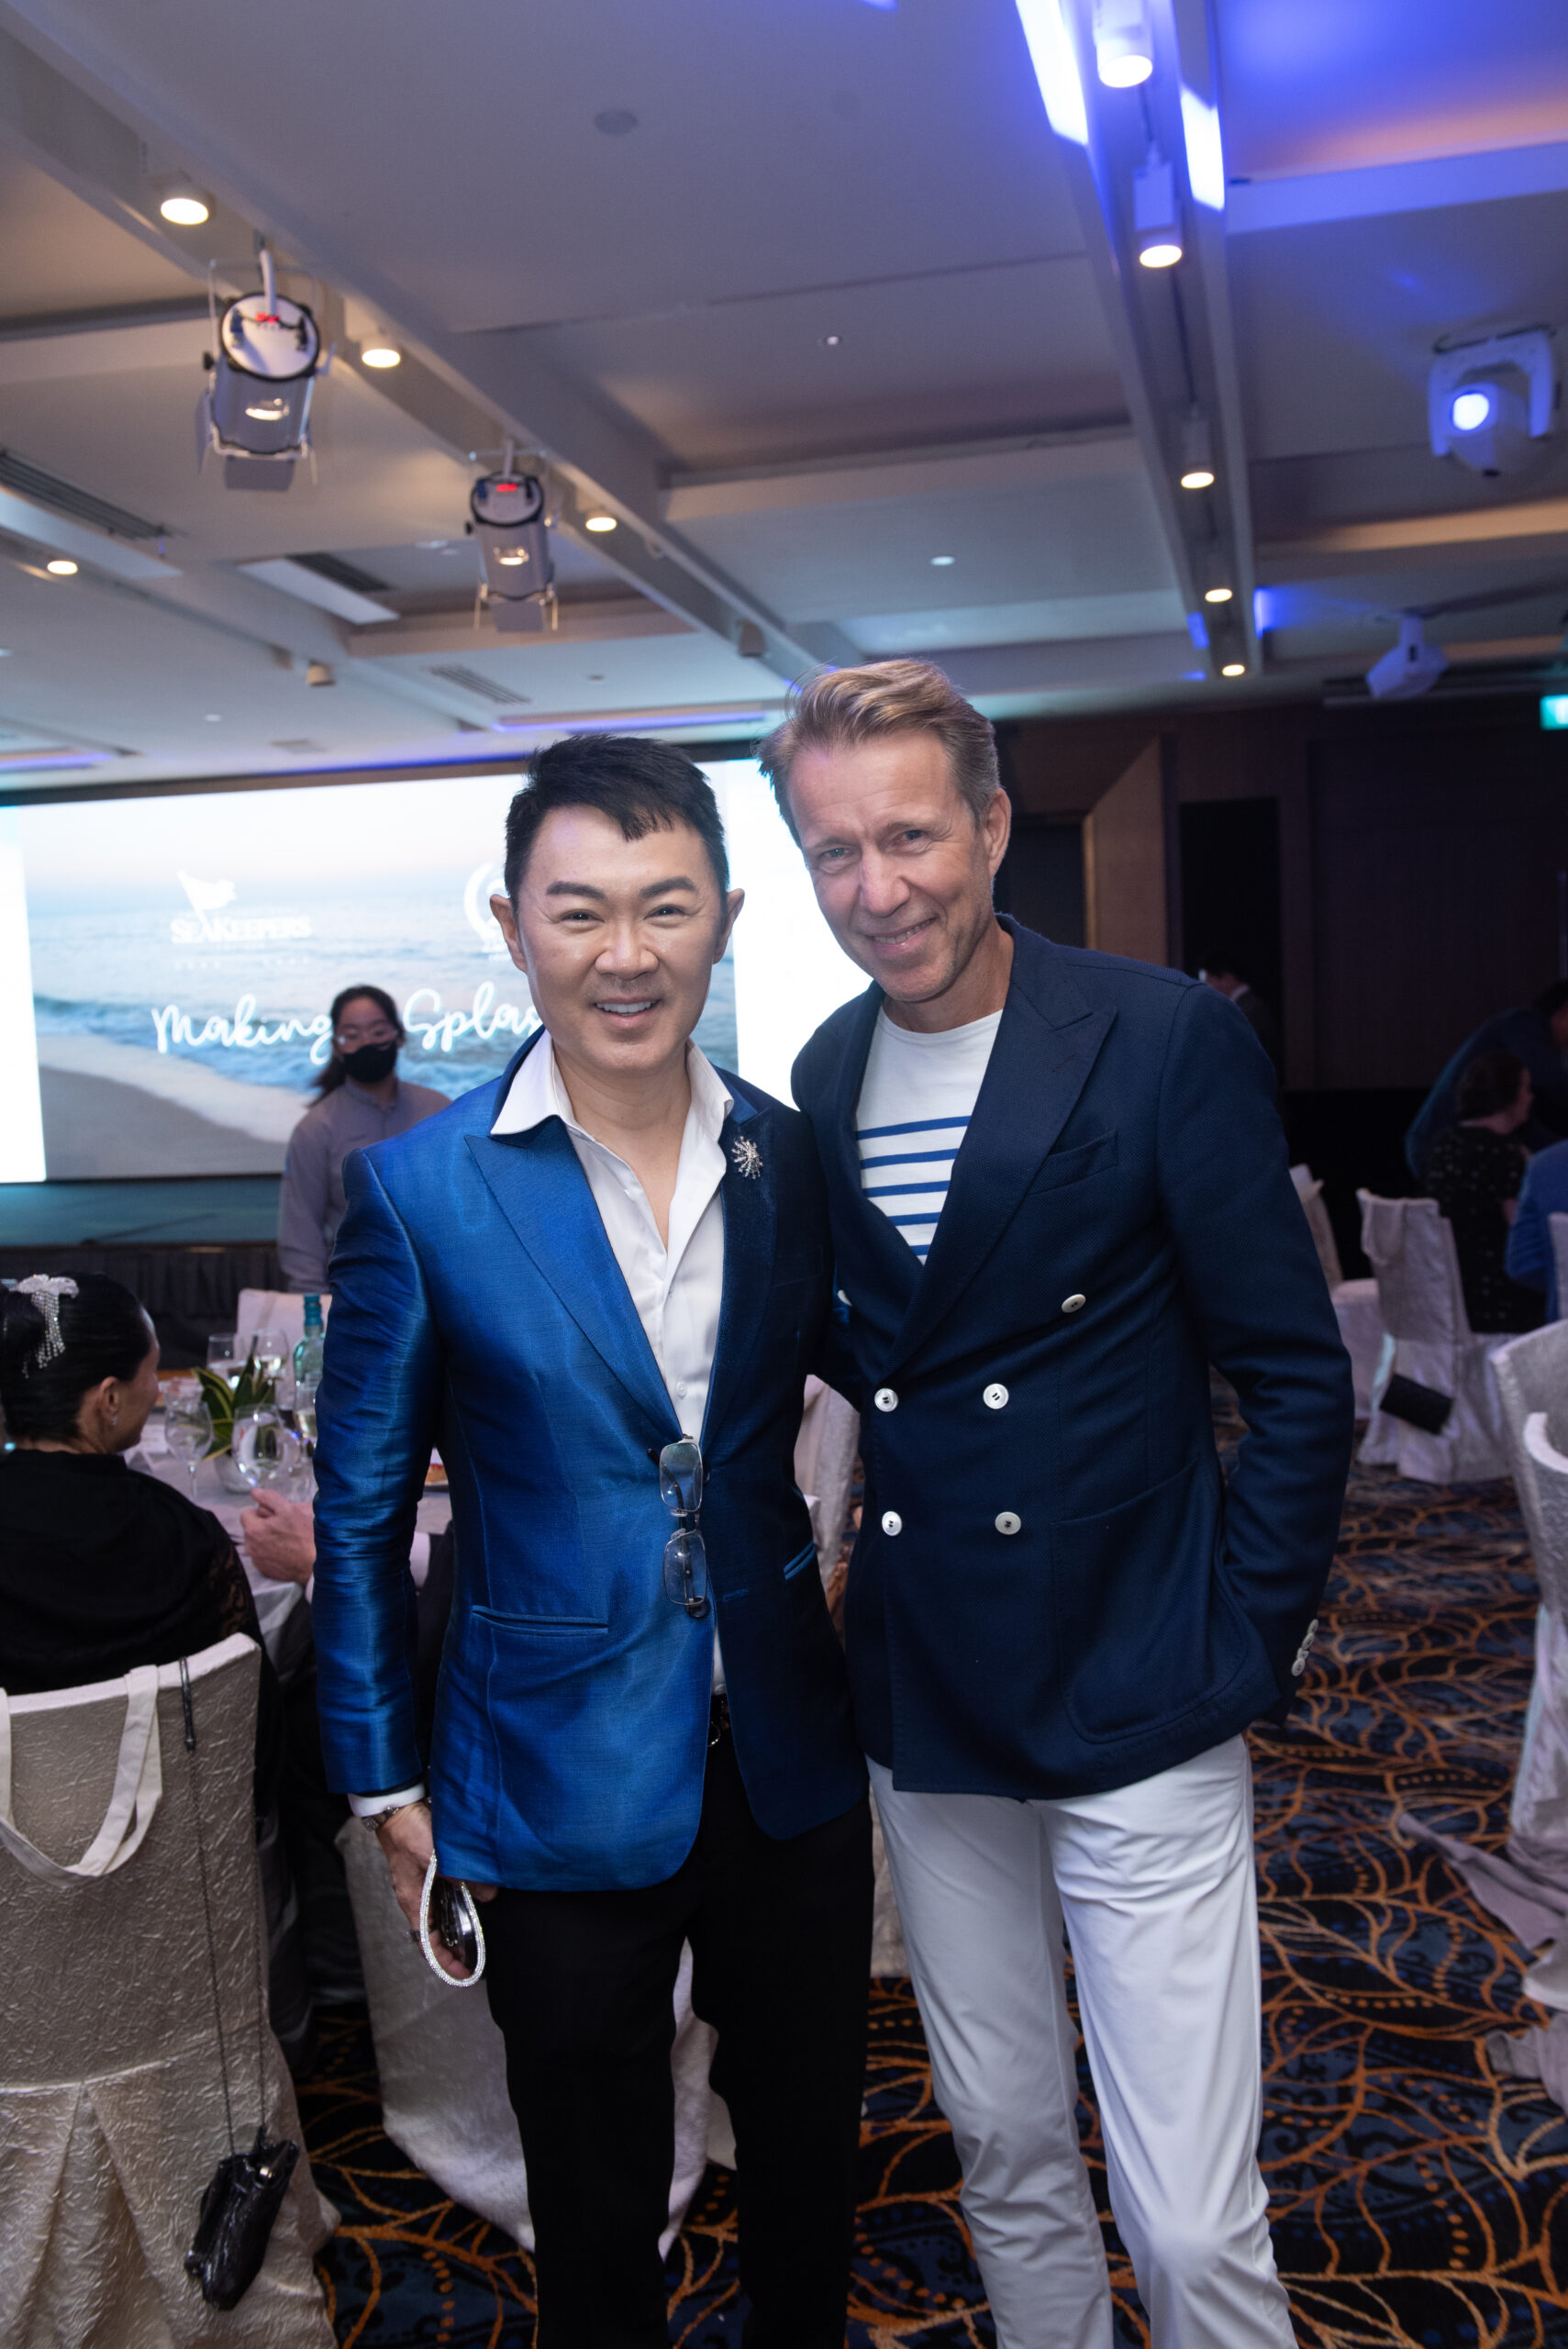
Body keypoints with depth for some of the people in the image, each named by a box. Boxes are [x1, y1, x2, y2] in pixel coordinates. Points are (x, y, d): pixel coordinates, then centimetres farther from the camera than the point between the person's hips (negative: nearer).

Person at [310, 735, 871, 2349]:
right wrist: (387, 1783, -2)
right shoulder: (418, 1189, -13)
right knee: (599, 2219, 19)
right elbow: (360, 1514, -5)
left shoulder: (790, 1156, -4)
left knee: (811, 2155, 24)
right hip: (563, 1781, -3)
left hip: (787, 1757, 3)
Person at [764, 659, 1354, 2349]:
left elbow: (1293, 1374, -7)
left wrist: (1252, 1645, -10)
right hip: (926, 1706, 5)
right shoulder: (821, 1083, 4)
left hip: (1141, 1708, -4)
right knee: (1006, 2155, 20)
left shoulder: (1165, 1038, -11)